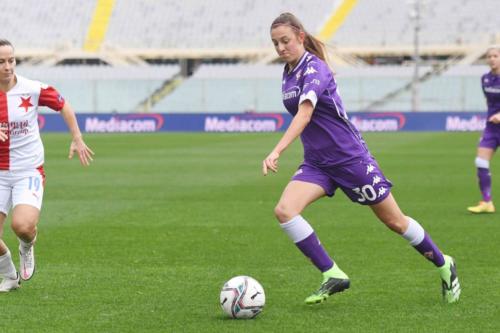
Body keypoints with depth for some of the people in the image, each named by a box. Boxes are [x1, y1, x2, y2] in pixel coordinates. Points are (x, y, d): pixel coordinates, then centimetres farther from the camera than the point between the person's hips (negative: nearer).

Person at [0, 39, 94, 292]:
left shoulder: (32, 90, -9)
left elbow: (63, 105, 8)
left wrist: (77, 139, 5)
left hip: (29, 171, -2)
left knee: (22, 225, -25)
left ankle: (27, 248, 13)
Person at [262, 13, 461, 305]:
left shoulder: (314, 69, -20)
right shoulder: (289, 72, 5)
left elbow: (304, 113, -36)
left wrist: (276, 152, -47)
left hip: (350, 157, -7)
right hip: (317, 163, 7)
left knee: (394, 220, 5)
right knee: (284, 210, -18)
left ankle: (444, 265, 29)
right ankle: (333, 276, -11)